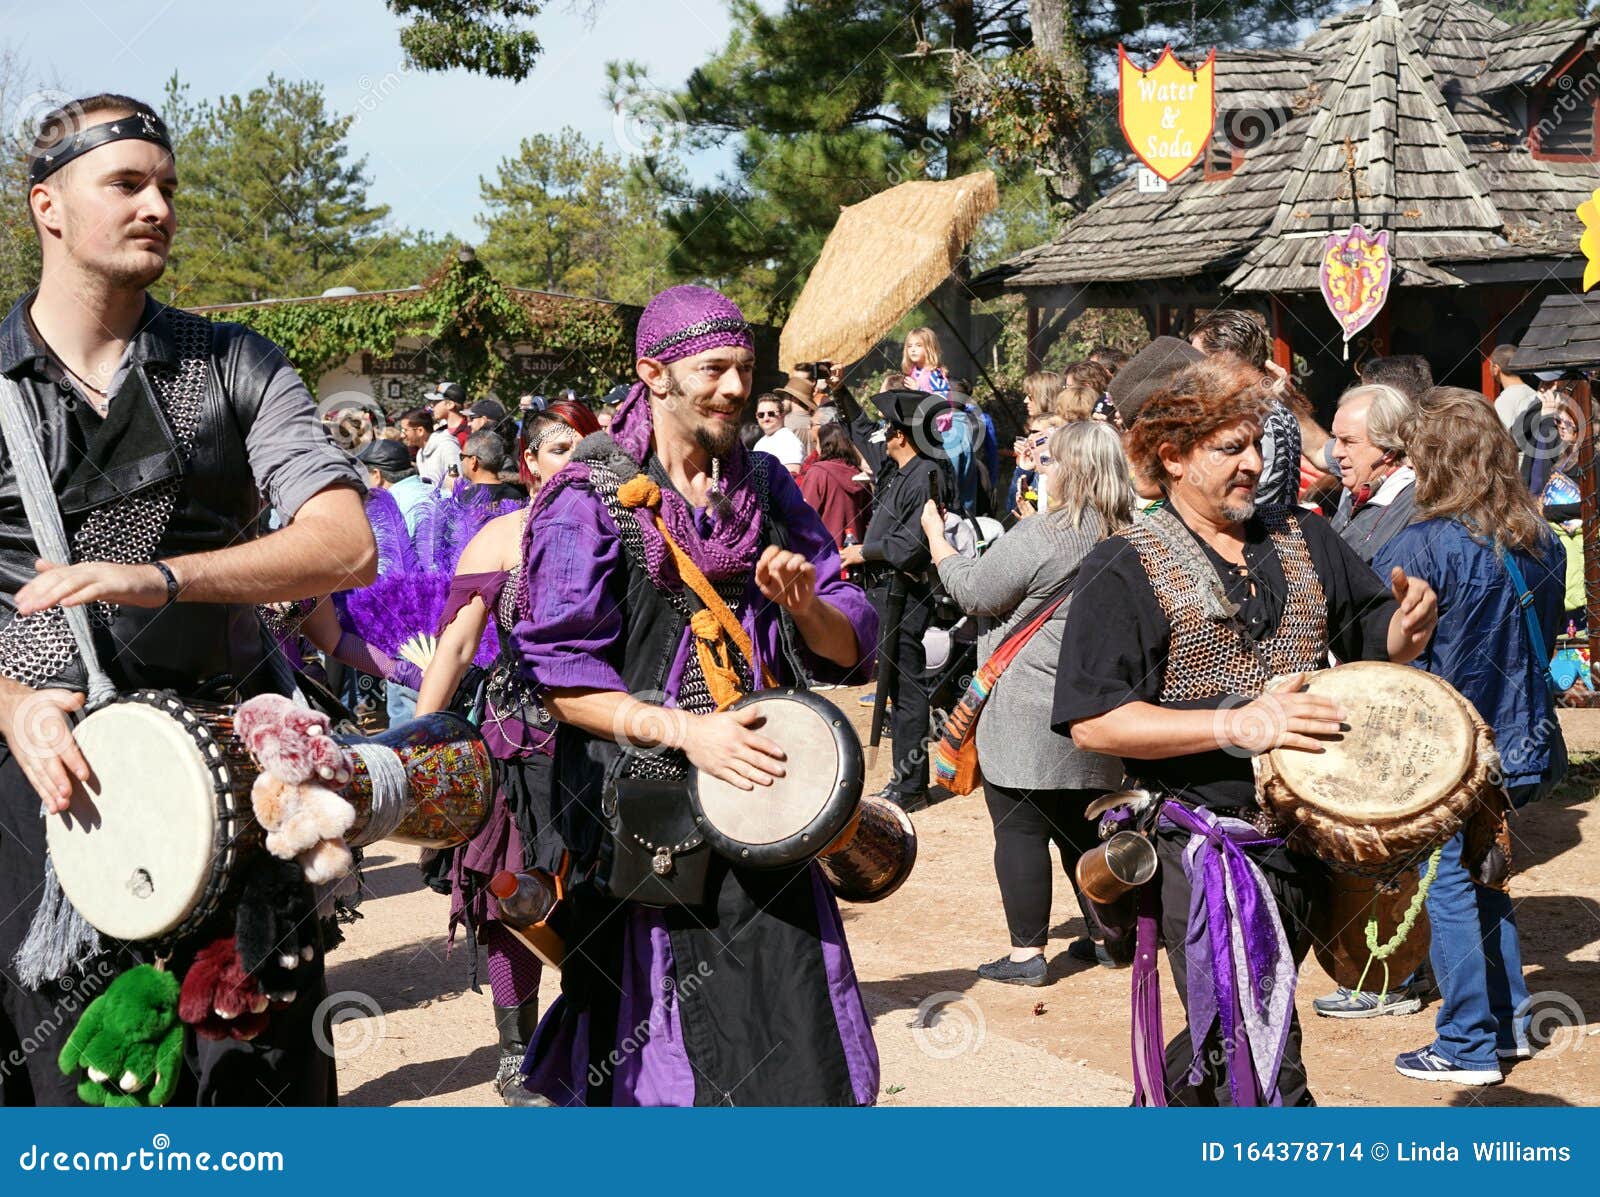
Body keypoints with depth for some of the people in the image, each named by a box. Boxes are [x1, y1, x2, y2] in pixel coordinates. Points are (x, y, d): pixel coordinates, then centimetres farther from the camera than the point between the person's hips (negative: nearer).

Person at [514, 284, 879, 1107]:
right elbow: (559, 677, -9)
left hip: (764, 811, 4)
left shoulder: (767, 489, 11)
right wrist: (683, 729, -20)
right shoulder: (592, 501, -4)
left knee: (800, 1056, 2)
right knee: (654, 1045, 3)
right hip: (647, 827, -4)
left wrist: (805, 605, -11)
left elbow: (850, 647, 11)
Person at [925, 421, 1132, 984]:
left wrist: (936, 536, 2)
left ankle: (1026, 952, 3)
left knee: (1019, 830, 0)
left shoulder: (1040, 536, -17)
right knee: (1084, 829, 18)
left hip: (1027, 716, -7)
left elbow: (973, 593, -10)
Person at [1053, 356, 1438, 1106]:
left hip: (1303, 840, 6)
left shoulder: (1303, 541, 9)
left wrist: (1408, 628, -8)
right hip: (1201, 845, -6)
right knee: (1263, 1069, -8)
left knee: (1229, 1038, 21)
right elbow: (1092, 723, -16)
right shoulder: (1125, 569, -8)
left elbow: (1375, 638, 18)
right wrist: (1238, 725, -25)